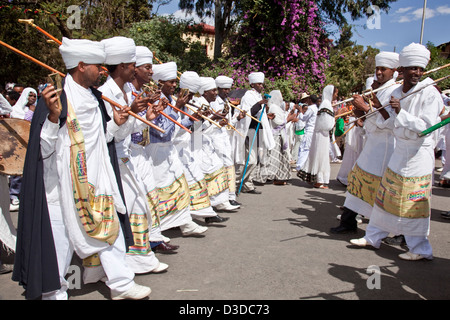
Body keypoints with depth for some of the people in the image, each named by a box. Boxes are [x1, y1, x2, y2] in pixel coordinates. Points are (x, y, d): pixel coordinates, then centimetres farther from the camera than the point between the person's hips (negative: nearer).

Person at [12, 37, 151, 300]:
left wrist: (115, 123, 2)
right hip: (63, 184, -7)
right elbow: (44, 149, -18)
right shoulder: (57, 97, -15)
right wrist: (54, 116, -32)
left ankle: (120, 283, 25)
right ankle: (54, 292, 27)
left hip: (96, 179, 7)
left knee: (110, 225, 11)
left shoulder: (94, 97, 8)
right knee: (60, 238, 5)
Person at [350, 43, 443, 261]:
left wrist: (401, 112, -30)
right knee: (385, 198, 13)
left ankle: (421, 249, 15)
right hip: (399, 152, 6)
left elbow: (426, 127, -20)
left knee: (414, 205, 0)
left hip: (419, 155, -6)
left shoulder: (430, 93, -13)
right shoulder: (397, 93, 7)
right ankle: (373, 237, 26)